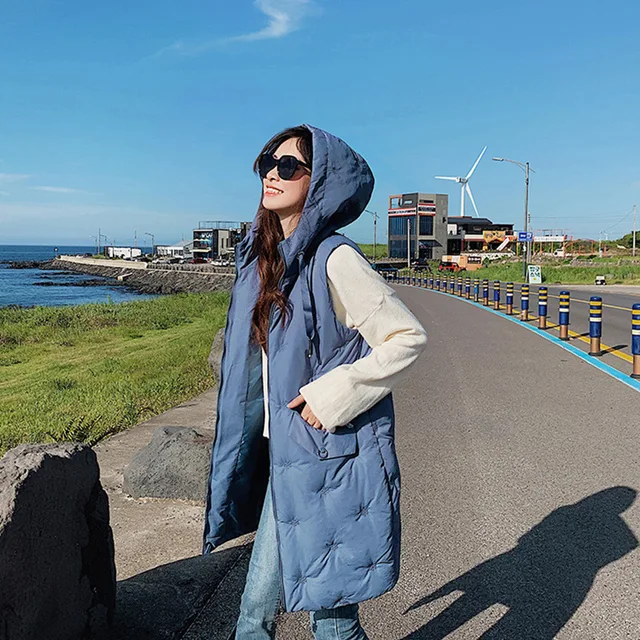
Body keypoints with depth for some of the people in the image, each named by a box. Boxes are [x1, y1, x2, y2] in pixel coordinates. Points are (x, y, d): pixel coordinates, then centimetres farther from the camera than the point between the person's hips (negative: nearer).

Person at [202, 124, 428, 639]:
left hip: (330, 458, -7)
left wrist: (333, 395, -20)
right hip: (284, 459, 7)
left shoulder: (334, 258, -16)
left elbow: (408, 337, -15)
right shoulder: (263, 258, 8)